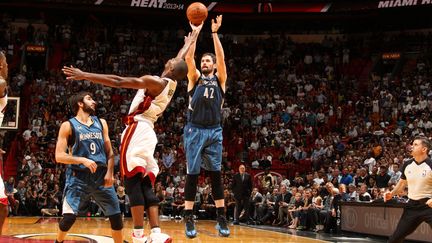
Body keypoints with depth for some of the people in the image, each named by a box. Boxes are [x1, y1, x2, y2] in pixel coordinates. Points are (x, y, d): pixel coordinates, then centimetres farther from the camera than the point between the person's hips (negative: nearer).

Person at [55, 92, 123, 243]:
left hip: (101, 176, 4)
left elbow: (109, 152, 13)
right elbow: (59, 156, -8)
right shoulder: (68, 125, -2)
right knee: (69, 217, -10)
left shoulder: (101, 123, 12)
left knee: (116, 216, 1)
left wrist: (110, 172, -2)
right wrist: (83, 160, -21)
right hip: (78, 177, -4)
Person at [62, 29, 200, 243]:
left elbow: (118, 82, -15)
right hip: (147, 133, 8)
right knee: (146, 187, 7)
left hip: (137, 131, -8)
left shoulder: (154, 82, -10)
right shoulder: (171, 84, 11)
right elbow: (179, 61, 33)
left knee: (134, 185, -10)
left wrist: (84, 75, -14)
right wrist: (188, 44, 52)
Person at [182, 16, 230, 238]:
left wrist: (214, 33, -9)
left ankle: (221, 217, 6)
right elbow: (188, 58, -5)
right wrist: (195, 32, -8)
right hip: (194, 130, -1)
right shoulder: (195, 78, 10)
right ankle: (189, 218, 2)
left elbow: (221, 57, -4)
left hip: (214, 131, 1)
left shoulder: (220, 79, 11)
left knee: (216, 174, 3)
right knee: (192, 174, 0)